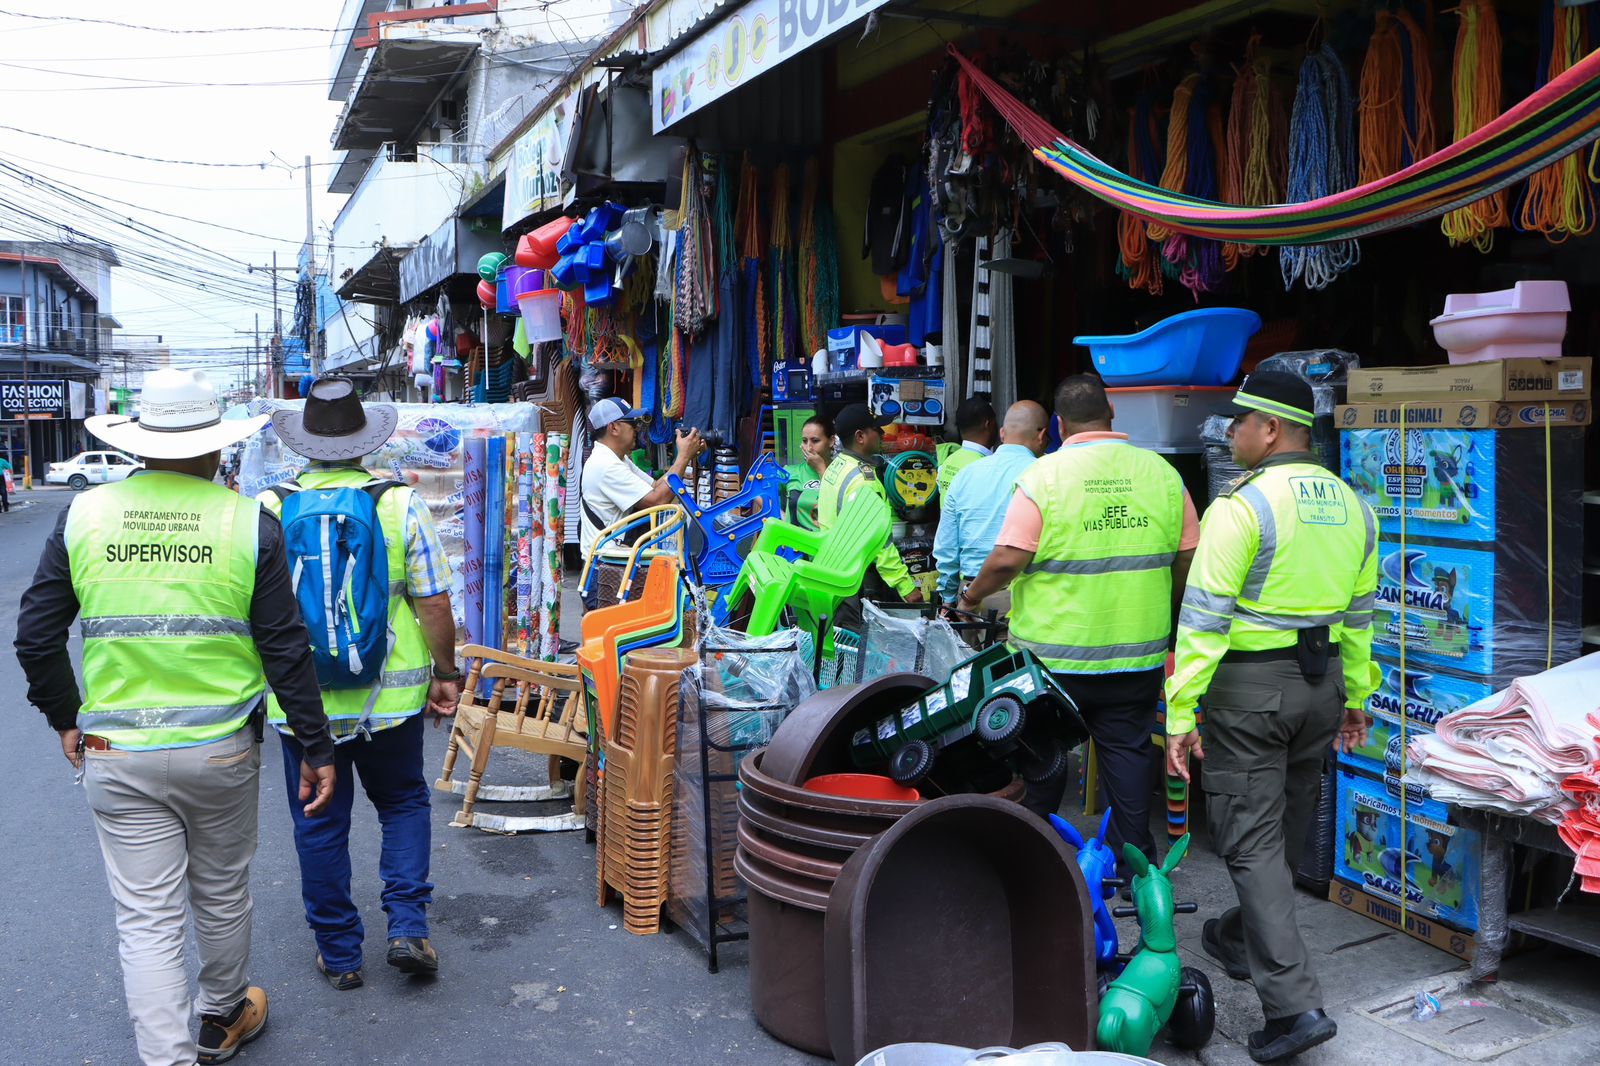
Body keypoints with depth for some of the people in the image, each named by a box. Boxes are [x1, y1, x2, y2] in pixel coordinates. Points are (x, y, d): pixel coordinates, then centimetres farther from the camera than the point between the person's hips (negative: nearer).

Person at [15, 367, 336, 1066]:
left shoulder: (83, 516, -3)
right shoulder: (249, 524, -9)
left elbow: (35, 638, 1)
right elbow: (286, 650, -8)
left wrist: (66, 719, 16)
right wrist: (317, 749, 0)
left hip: (114, 756, 0)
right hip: (222, 753, 0)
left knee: (146, 921, 7)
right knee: (222, 896, 20)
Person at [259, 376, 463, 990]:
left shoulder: (269, 508, -5)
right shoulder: (400, 504, -8)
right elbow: (434, 601, -8)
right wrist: (445, 673, 4)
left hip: (302, 700, 0)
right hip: (390, 694, 0)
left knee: (320, 824, 13)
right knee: (404, 803, 20)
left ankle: (338, 952, 22)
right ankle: (408, 926, 9)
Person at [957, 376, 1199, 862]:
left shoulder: (1043, 476, -12)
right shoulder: (1161, 472, 0)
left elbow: (1006, 560, -17)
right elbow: (1188, 557, 5)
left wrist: (972, 597, 2)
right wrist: (1161, 609, 20)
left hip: (1054, 654, -2)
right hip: (1139, 653, 2)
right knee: (1127, 750, 12)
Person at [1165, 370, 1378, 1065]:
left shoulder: (1241, 507, -17)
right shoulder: (1351, 506, 7)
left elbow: (1204, 618, -19)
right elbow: (1359, 613, 14)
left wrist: (1180, 714, -16)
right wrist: (1355, 695, 23)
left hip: (1250, 685, -7)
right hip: (1322, 682, 8)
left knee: (1250, 840, -1)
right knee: (1286, 826, 21)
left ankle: (1293, 1003, -6)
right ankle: (1243, 940, 42)